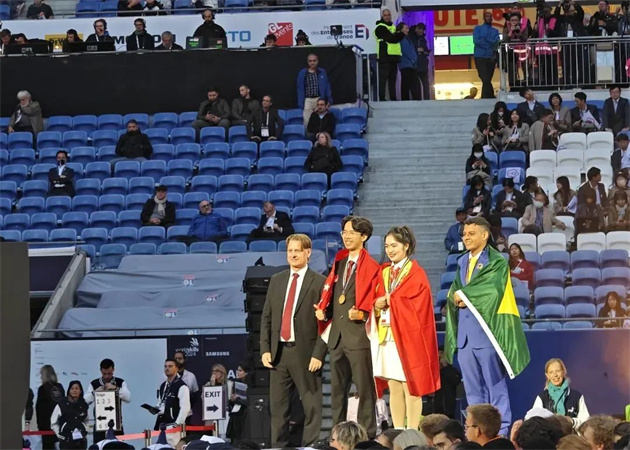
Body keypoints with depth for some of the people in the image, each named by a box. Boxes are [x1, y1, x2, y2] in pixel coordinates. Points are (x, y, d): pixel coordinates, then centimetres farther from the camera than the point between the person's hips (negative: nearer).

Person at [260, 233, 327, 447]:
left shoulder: (319, 282, -2)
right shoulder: (276, 280, 14)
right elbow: (266, 318, 14)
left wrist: (318, 354, -13)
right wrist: (265, 349, 4)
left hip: (305, 353, -5)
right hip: (278, 352, 5)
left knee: (312, 407, -1)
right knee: (278, 406, 7)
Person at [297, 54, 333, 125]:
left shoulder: (322, 73, 5)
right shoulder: (302, 73, 3)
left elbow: (327, 87, 10)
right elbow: (300, 89, 6)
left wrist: (329, 100, 6)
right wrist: (300, 103, 1)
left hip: (319, 100, 0)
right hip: (307, 100, 0)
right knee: (307, 122, -4)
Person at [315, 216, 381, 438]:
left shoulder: (371, 268, -4)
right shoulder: (339, 263, 17)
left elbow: (375, 303, -6)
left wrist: (362, 315, -22)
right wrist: (324, 312, 4)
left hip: (359, 335, -7)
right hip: (336, 335, 7)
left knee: (364, 388, -5)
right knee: (337, 389, 11)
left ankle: (366, 435, -2)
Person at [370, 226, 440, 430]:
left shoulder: (416, 274, -3)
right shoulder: (384, 273, 16)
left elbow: (412, 305, -13)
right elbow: (378, 300, 13)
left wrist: (388, 301, -8)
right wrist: (377, 305, -8)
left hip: (408, 337, -6)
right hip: (386, 337, 6)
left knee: (410, 388, -6)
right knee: (394, 389, 7)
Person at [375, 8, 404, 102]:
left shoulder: (393, 26, 22)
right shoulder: (380, 27, -5)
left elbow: (398, 38, 12)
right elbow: (390, 39, -15)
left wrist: (396, 35, -9)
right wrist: (401, 34, -4)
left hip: (393, 56, 8)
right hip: (384, 56, -8)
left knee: (393, 77, 9)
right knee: (383, 77, -11)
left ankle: (393, 97, 12)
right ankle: (382, 97, -12)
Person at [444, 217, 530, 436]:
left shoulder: (497, 263, -3)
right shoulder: (462, 262, 17)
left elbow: (491, 290, -16)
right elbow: (454, 293, 10)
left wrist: (464, 295, -10)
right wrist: (457, 299, -12)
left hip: (486, 329, -6)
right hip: (464, 331, 6)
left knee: (494, 383, -5)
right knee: (472, 385, 8)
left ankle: (501, 430, -2)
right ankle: (477, 428, 13)